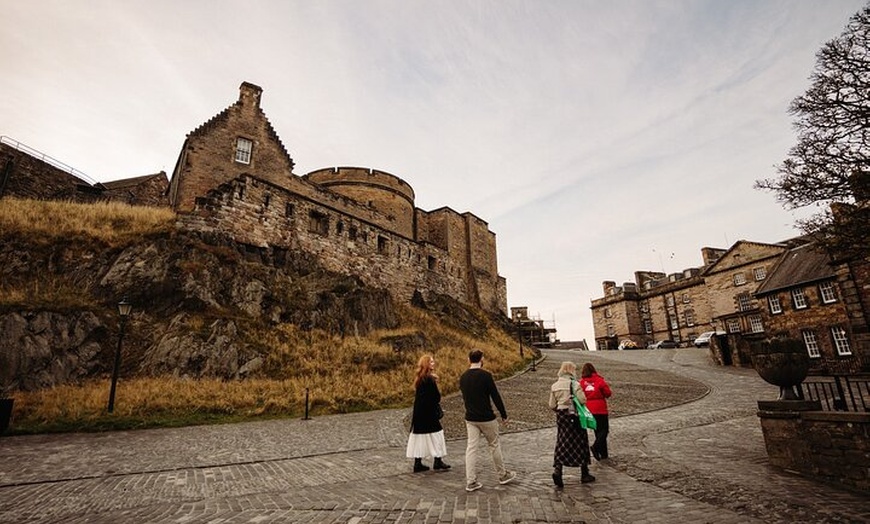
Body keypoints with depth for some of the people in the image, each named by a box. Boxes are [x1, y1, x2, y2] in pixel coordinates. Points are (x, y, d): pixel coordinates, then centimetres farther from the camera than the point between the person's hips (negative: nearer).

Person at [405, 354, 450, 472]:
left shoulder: (418, 378, 8)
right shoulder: (430, 379, -18)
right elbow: (437, 397, -15)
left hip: (418, 412, 8)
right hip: (429, 412, -8)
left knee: (419, 435, 11)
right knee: (435, 433, 5)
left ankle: (418, 463, 16)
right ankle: (438, 461, 14)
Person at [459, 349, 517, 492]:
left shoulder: (463, 377, 2)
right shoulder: (485, 375, -16)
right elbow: (495, 396, -13)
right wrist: (504, 415, -2)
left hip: (470, 419, 5)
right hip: (486, 418, -4)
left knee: (471, 448, 7)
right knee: (494, 445, 13)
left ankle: (470, 482, 9)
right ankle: (503, 475, 29)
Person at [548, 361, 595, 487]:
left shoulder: (554, 386, 3)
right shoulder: (573, 383, -13)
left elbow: (552, 405, 4)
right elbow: (582, 400, -16)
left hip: (561, 417, 4)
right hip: (574, 416, -4)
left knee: (561, 445, 8)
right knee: (580, 444, 12)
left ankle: (557, 470, -10)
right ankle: (584, 474, 24)